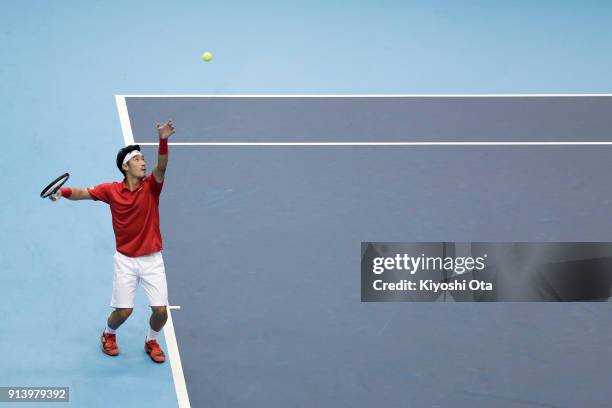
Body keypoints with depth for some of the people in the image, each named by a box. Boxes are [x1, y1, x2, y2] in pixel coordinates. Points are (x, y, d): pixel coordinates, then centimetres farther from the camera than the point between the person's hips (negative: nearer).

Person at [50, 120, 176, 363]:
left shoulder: (151, 186, -6)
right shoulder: (111, 190, -3)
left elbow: (161, 167, -23)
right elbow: (84, 193, -5)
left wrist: (163, 140, -41)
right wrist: (62, 191, -27)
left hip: (152, 259, 1)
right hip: (125, 259, 0)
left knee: (160, 311, -5)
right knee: (123, 311, -1)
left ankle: (151, 341, 27)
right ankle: (108, 335, 33)